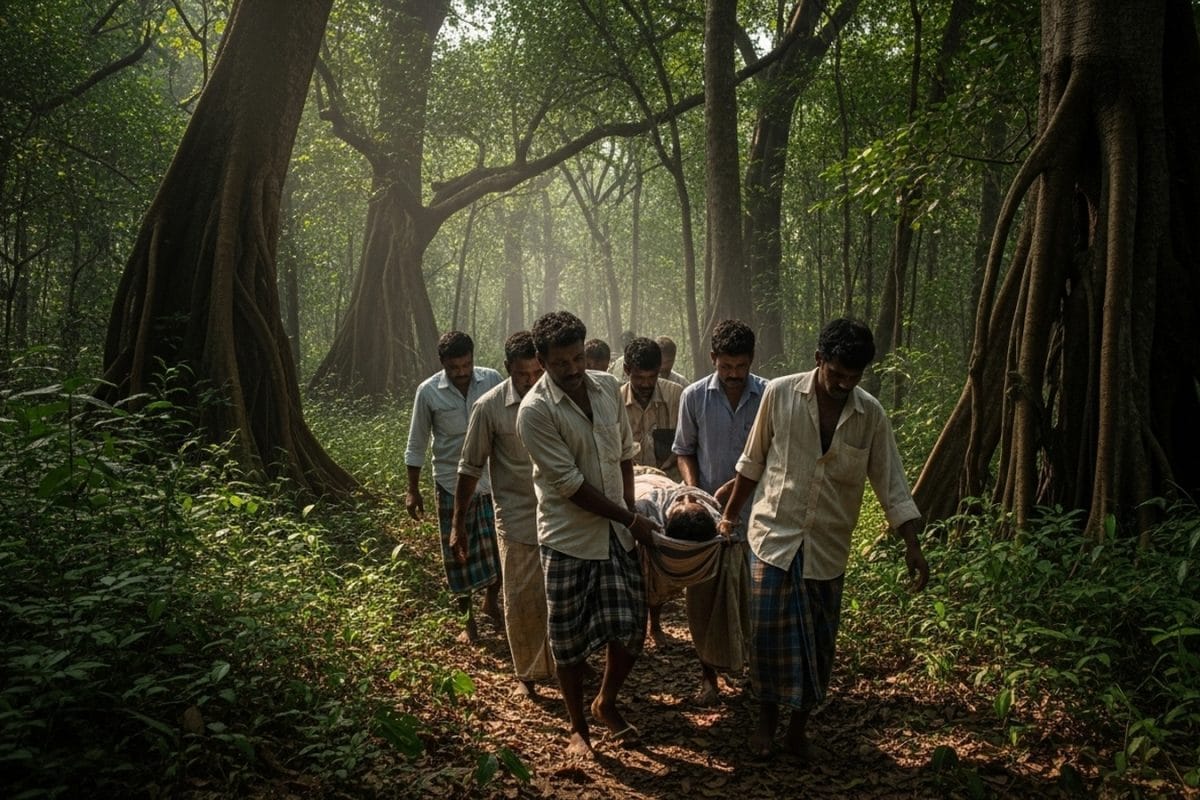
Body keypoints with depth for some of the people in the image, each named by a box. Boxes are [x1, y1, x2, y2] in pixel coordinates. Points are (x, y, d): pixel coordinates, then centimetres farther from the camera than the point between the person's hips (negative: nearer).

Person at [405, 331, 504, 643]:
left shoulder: (492, 380, -7)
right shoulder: (428, 392, -9)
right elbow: (417, 444, 0)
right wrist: (413, 490, 1)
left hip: (493, 479, 1)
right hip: (452, 483, -1)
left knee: (500, 546, 5)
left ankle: (491, 602, 32)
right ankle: (468, 620, 25)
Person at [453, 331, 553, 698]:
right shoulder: (489, 407, -11)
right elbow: (470, 468, -4)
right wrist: (458, 525, -2)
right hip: (518, 519, -2)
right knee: (522, 601, 5)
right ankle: (527, 673, 25)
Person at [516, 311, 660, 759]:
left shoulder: (608, 388, 1)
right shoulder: (535, 411, -17)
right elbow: (569, 484, -17)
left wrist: (630, 511, 2)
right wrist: (630, 518, -13)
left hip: (616, 533, 5)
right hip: (568, 538, -5)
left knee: (631, 628, 7)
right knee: (570, 640, 7)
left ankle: (606, 704, 34)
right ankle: (578, 728, 28)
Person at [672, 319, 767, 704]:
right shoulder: (694, 396, -4)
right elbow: (684, 451, 6)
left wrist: (734, 485, -13)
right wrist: (693, 490, -10)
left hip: (754, 513, 0)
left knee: (755, 597, 8)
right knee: (704, 597, 5)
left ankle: (750, 659, 30)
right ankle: (709, 675, 19)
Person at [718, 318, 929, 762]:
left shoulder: (871, 414, -5)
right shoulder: (780, 393, -9)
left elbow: (892, 484, -2)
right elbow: (752, 462, 2)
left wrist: (912, 546, -10)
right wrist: (730, 514, 9)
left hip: (828, 546, 2)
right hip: (774, 536, -2)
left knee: (819, 642, 10)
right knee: (770, 635, 4)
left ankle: (798, 729, 29)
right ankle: (767, 721, 27)